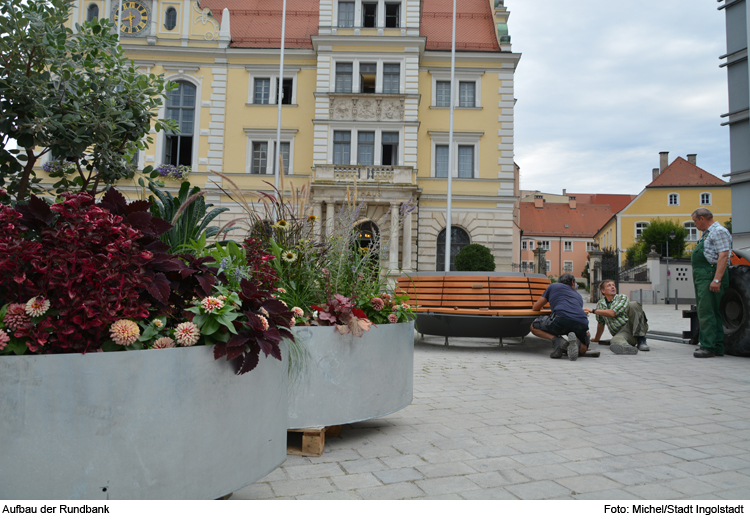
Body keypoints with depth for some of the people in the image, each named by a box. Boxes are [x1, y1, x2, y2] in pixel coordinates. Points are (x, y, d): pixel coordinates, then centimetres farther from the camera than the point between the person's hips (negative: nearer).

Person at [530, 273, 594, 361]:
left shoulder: (553, 286, 28)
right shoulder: (579, 297, 36)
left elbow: (535, 308, 32)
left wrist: (538, 305, 56)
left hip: (561, 319, -3)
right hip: (581, 323, 3)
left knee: (534, 326, 20)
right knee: (582, 349, 31)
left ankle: (557, 340, -6)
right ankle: (575, 341, -8)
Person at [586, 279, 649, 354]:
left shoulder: (623, 298, 1)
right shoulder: (600, 304, 14)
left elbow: (612, 313, -14)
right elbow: (600, 323, 26)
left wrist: (593, 310, -7)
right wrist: (596, 339, 34)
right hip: (620, 333, 1)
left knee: (633, 305, -26)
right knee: (615, 341, -35)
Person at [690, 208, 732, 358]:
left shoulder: (719, 231, -9)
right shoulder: (707, 233, 22)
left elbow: (723, 256, -18)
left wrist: (717, 279, -25)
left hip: (710, 276, -11)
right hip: (702, 278, 11)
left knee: (706, 312, -12)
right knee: (706, 311, 11)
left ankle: (708, 347, -11)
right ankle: (718, 347, 17)